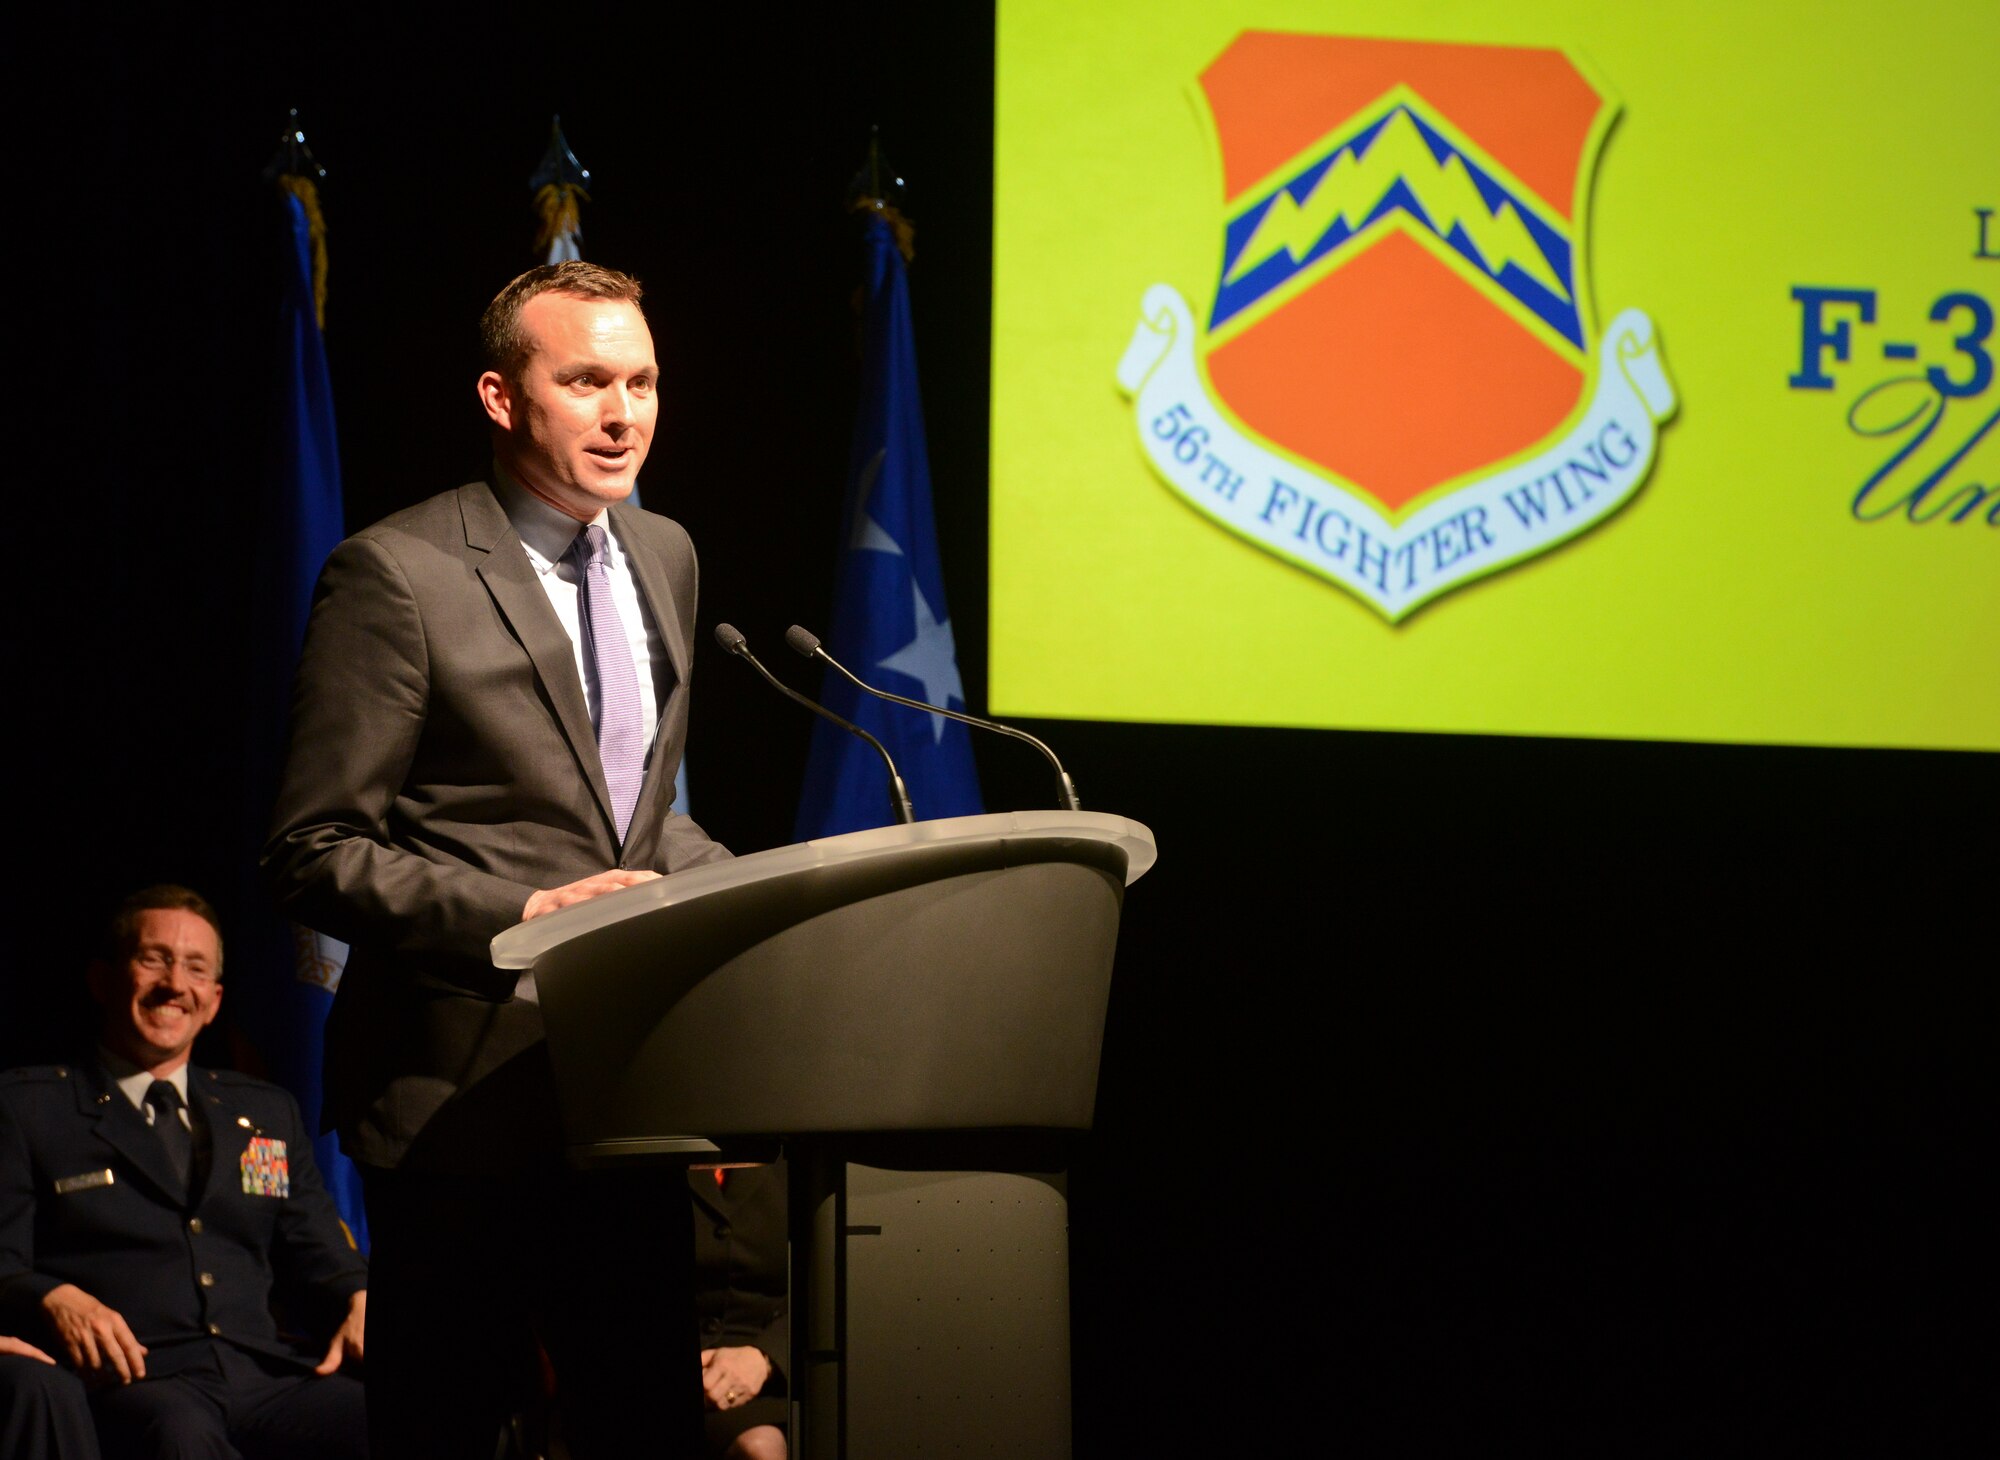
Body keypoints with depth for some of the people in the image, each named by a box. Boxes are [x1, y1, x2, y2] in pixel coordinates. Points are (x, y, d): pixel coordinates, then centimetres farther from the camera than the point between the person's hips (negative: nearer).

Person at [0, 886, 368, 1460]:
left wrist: (359, 1302, 1)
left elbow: (320, 1258, 25)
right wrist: (56, 1300, -17)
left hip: (270, 1375, 4)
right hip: (131, 1386, -4)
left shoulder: (268, 1113, 29)